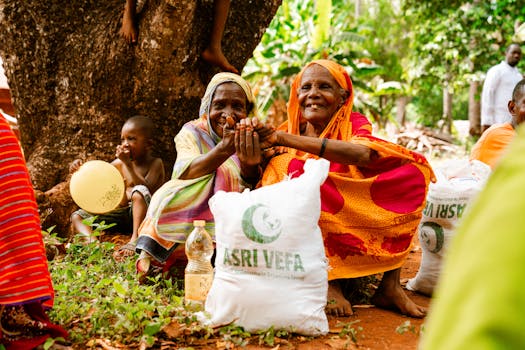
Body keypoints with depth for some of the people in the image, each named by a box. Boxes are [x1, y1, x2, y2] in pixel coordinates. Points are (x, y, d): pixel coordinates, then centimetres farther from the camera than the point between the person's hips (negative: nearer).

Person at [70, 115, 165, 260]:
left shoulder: (156, 163, -5)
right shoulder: (120, 163, 9)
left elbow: (146, 188, -22)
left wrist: (128, 164, -23)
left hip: (141, 212, -6)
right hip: (121, 213, 6)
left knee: (139, 192, -37)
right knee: (77, 217, -2)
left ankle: (135, 240, -44)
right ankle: (91, 241, -35)